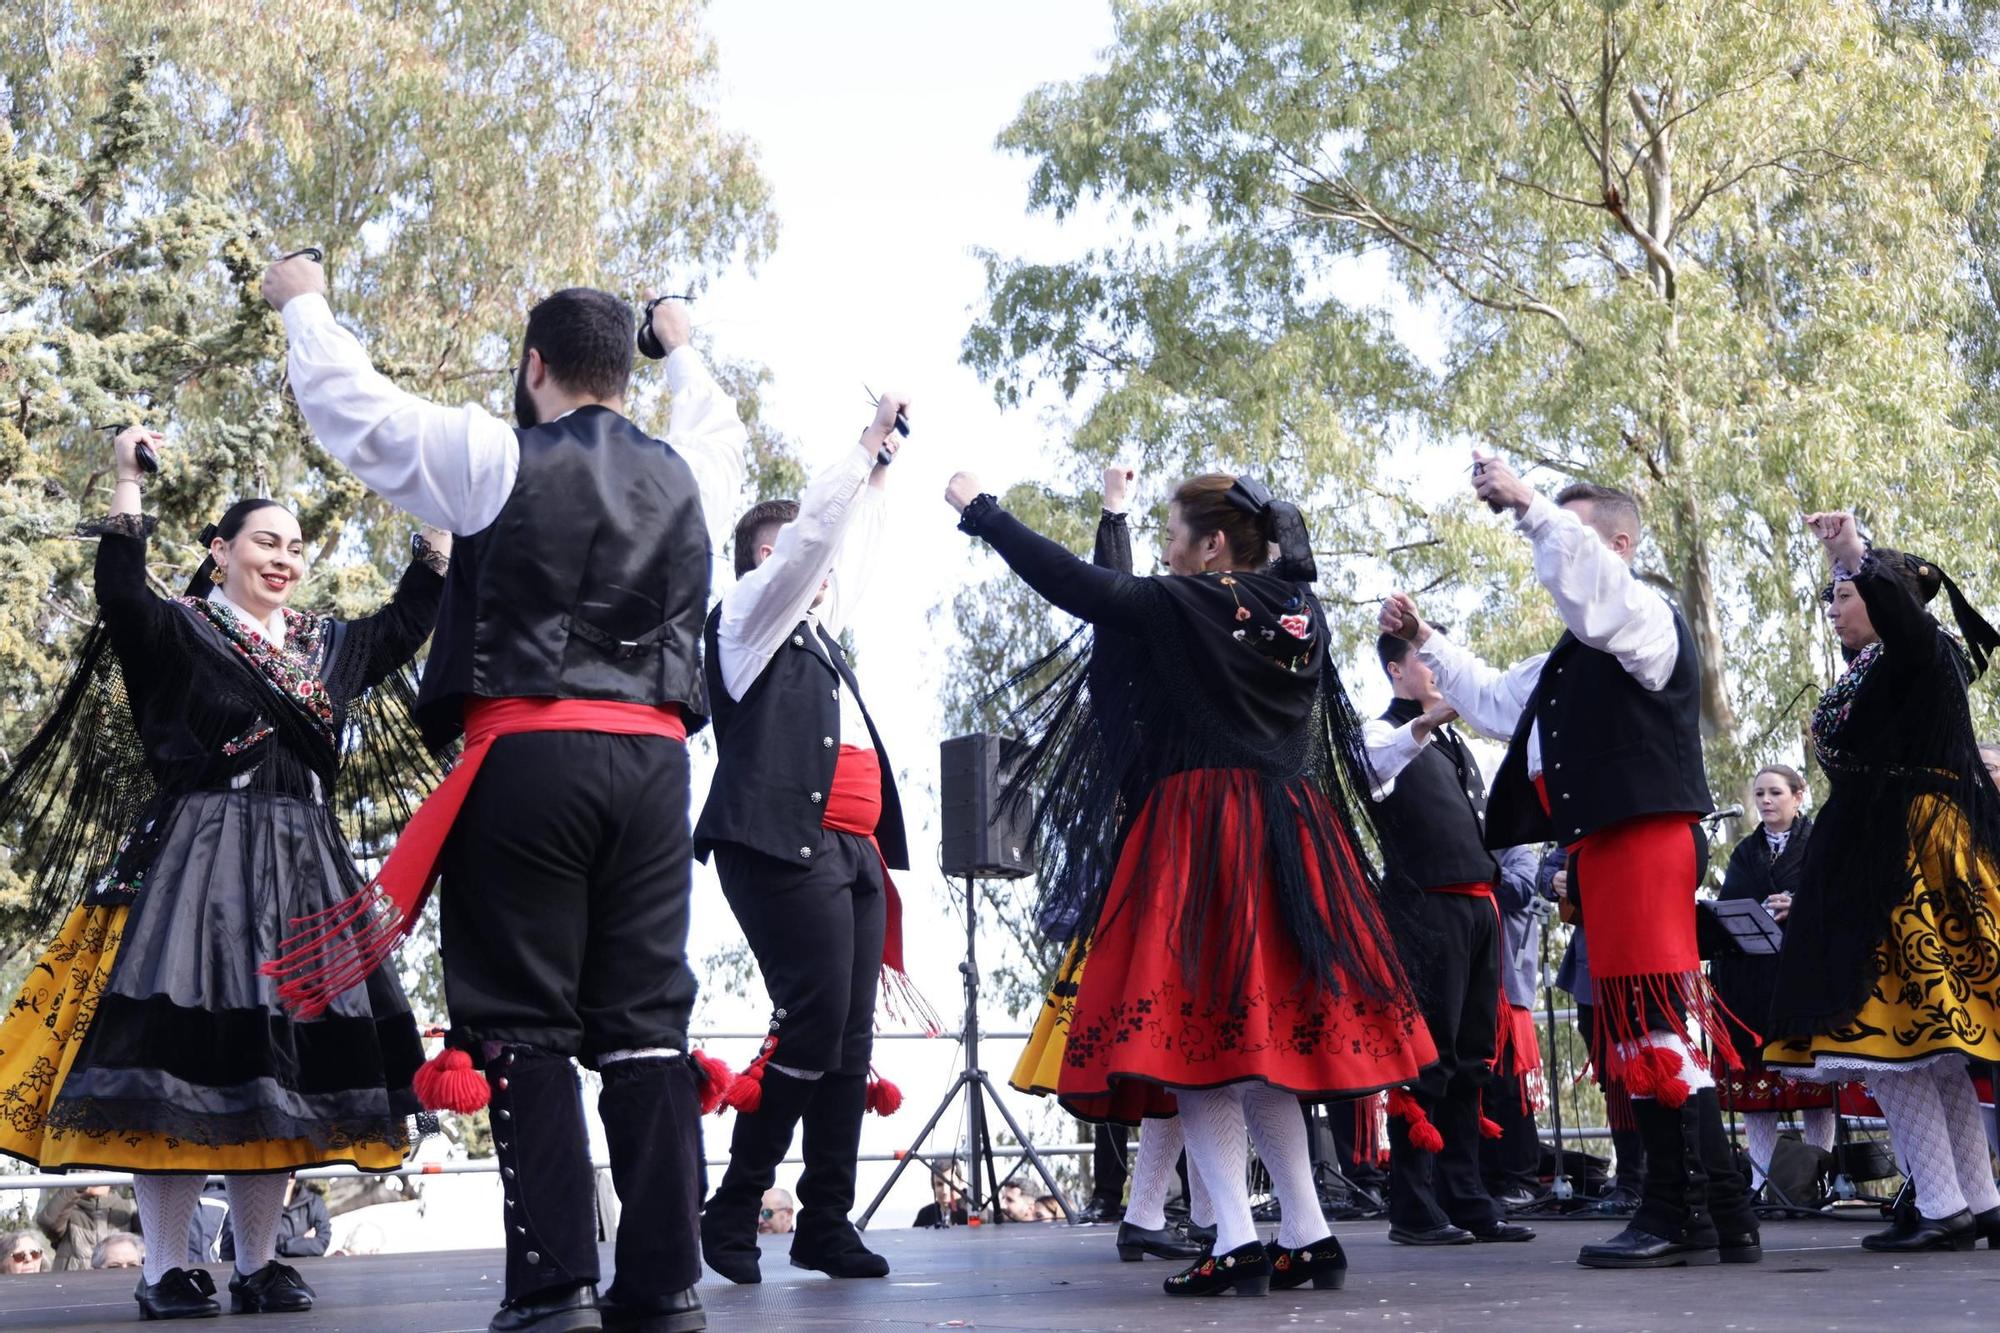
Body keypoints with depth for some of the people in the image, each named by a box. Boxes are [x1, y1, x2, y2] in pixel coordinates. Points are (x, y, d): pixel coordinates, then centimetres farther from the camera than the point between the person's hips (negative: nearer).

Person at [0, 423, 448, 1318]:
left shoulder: (327, 646, 17)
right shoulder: (178, 632, 1)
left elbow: (405, 627, 27)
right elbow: (120, 595, -18)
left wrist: (437, 532, 21)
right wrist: (128, 487, -22)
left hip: (303, 874, 5)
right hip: (195, 866, -5)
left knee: (274, 1060, 5)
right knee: (184, 1043, -10)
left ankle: (258, 1264, 10)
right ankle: (166, 1271, -4)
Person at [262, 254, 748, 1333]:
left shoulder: (500, 458, -1)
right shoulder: (684, 476, 13)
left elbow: (349, 403, 8)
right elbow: (719, 434, 37)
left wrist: (302, 300, 26)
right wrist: (682, 347, 54)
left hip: (527, 753, -4)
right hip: (651, 759, 4)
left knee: (524, 1025, -1)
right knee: (646, 1023, 5)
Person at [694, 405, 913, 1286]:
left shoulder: (815, 631, 26)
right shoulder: (747, 617, 5)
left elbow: (852, 555, 38)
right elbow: (813, 530, -4)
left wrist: (879, 474, 33)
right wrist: (866, 446, 4)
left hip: (851, 850, 8)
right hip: (784, 845, -8)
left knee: (850, 1038, 2)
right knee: (811, 1023, -16)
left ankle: (827, 1220, 4)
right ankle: (732, 1208, -6)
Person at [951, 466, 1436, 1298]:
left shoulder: (1182, 606, -7)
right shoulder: (1301, 614, 12)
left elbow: (1076, 583, -6)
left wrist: (981, 512, 3)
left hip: (1197, 838, -7)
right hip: (1289, 841, 7)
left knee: (1190, 1029, -5)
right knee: (1262, 1031, 12)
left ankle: (1237, 1241, -11)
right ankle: (1307, 1237, 10)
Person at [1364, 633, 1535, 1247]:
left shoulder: (1455, 745, 24)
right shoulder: (1386, 732, 0)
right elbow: (1371, 764, -24)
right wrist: (1423, 724, -39)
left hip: (1478, 908, 8)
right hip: (1428, 905, -8)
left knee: (1471, 1057, 8)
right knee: (1427, 1055, -11)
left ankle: (1465, 1198, 11)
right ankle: (1414, 1208, -9)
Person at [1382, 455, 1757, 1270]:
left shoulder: (1648, 615, -2)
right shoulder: (1578, 655, 27)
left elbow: (1591, 583, -26)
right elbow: (1495, 701, 35)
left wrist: (1525, 502, -26)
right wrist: (1424, 644, 28)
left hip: (1642, 838, -10)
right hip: (1604, 845, 10)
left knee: (1654, 1018, -11)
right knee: (1640, 1023, 8)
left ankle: (1681, 1213, -8)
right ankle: (1718, 1214, 11)